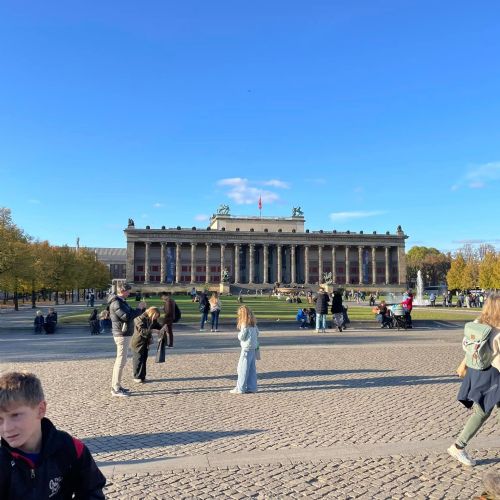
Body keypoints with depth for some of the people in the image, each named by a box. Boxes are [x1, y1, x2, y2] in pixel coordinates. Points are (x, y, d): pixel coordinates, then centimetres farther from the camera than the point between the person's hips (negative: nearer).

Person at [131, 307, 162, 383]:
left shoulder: (152, 320, 4)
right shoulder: (140, 319, -21)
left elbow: (158, 326, 12)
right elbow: (142, 331, -30)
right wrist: (152, 331, -36)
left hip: (145, 343, 8)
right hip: (138, 343, -8)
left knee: (144, 360, 12)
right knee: (138, 360, -1)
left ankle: (142, 376, 21)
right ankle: (137, 377, 10)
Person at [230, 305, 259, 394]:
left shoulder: (245, 324, -15)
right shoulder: (253, 323, 8)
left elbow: (241, 337, -14)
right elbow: (257, 333, 18)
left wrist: (239, 334, 4)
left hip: (246, 348, -8)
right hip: (253, 347, 8)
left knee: (242, 368, -2)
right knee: (252, 368, 12)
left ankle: (240, 389, 1)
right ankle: (252, 387, 16)